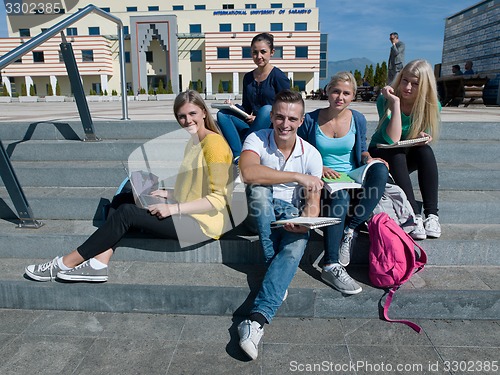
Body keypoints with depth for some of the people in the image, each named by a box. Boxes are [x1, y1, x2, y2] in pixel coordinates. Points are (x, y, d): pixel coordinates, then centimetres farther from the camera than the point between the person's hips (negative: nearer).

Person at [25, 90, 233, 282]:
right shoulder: (193, 142, 15)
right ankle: (98, 263, -8)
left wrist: (174, 208, -22)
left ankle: (65, 264, -2)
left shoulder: (214, 143, -14)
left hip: (204, 223, -9)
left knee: (127, 213, -16)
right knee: (122, 200, 5)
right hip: (188, 214, 9)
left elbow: (218, 199, -20)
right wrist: (170, 195, 3)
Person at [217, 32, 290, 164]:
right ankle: (238, 157, -34)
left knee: (267, 109, -34)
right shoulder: (248, 77, 14)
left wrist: (258, 118, -14)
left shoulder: (279, 77, -2)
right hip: (252, 128, 5)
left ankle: (244, 151, -29)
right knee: (222, 114, -13)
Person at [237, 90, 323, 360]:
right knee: (260, 188, -34)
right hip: (260, 212, -1)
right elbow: (248, 173, -34)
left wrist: (305, 219, -30)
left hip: (290, 213, 1)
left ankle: (258, 318, -41)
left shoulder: (311, 154, -4)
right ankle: (276, 272, -23)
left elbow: (313, 203, -5)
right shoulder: (257, 139, -11)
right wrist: (297, 177, -33)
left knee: (299, 240, -33)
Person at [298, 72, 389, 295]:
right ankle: (331, 267, -36)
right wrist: (319, 168, -14)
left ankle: (350, 231, -27)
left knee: (380, 170, -30)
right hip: (322, 179, -3)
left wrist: (369, 159, -4)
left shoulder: (358, 120, 9)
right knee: (339, 196, -39)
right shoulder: (311, 120, 1)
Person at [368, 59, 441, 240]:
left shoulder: (432, 105, -11)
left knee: (425, 150, -29)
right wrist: (395, 103, -35)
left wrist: (422, 136, -24)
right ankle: (413, 215, -39)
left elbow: (423, 137, 1)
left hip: (409, 159, 3)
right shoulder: (385, 100, -20)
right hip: (381, 155, -3)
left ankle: (432, 214, -30)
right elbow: (392, 139, -31)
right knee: (397, 154, -35)